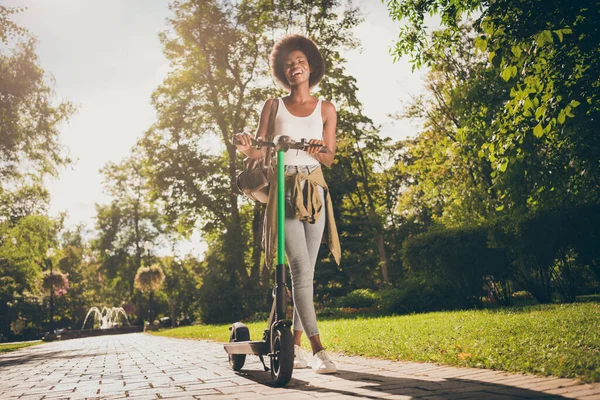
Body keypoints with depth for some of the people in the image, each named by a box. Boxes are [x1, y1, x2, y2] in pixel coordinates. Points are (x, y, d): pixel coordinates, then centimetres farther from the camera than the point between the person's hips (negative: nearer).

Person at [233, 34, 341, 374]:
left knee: (305, 272, 4)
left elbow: (330, 158, 7)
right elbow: (260, 151, 4)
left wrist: (318, 151, -16)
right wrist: (248, 148, -18)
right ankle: (318, 350, -13)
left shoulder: (326, 109, 11)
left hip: (314, 190, 2)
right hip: (284, 190, -2)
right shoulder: (273, 106, 10)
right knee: (300, 270, -14)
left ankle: (295, 344, 16)